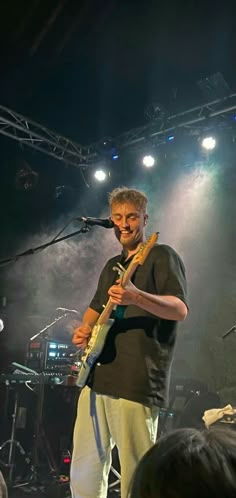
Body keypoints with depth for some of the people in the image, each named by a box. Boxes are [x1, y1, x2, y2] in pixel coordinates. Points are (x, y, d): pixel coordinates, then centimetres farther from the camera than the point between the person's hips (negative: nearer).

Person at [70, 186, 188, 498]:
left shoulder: (161, 256, -3)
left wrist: (137, 297, -34)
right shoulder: (113, 265, 20)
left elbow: (180, 309, -16)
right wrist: (85, 329, 7)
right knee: (84, 471, 15)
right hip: (97, 378, 8)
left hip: (137, 383, -8)